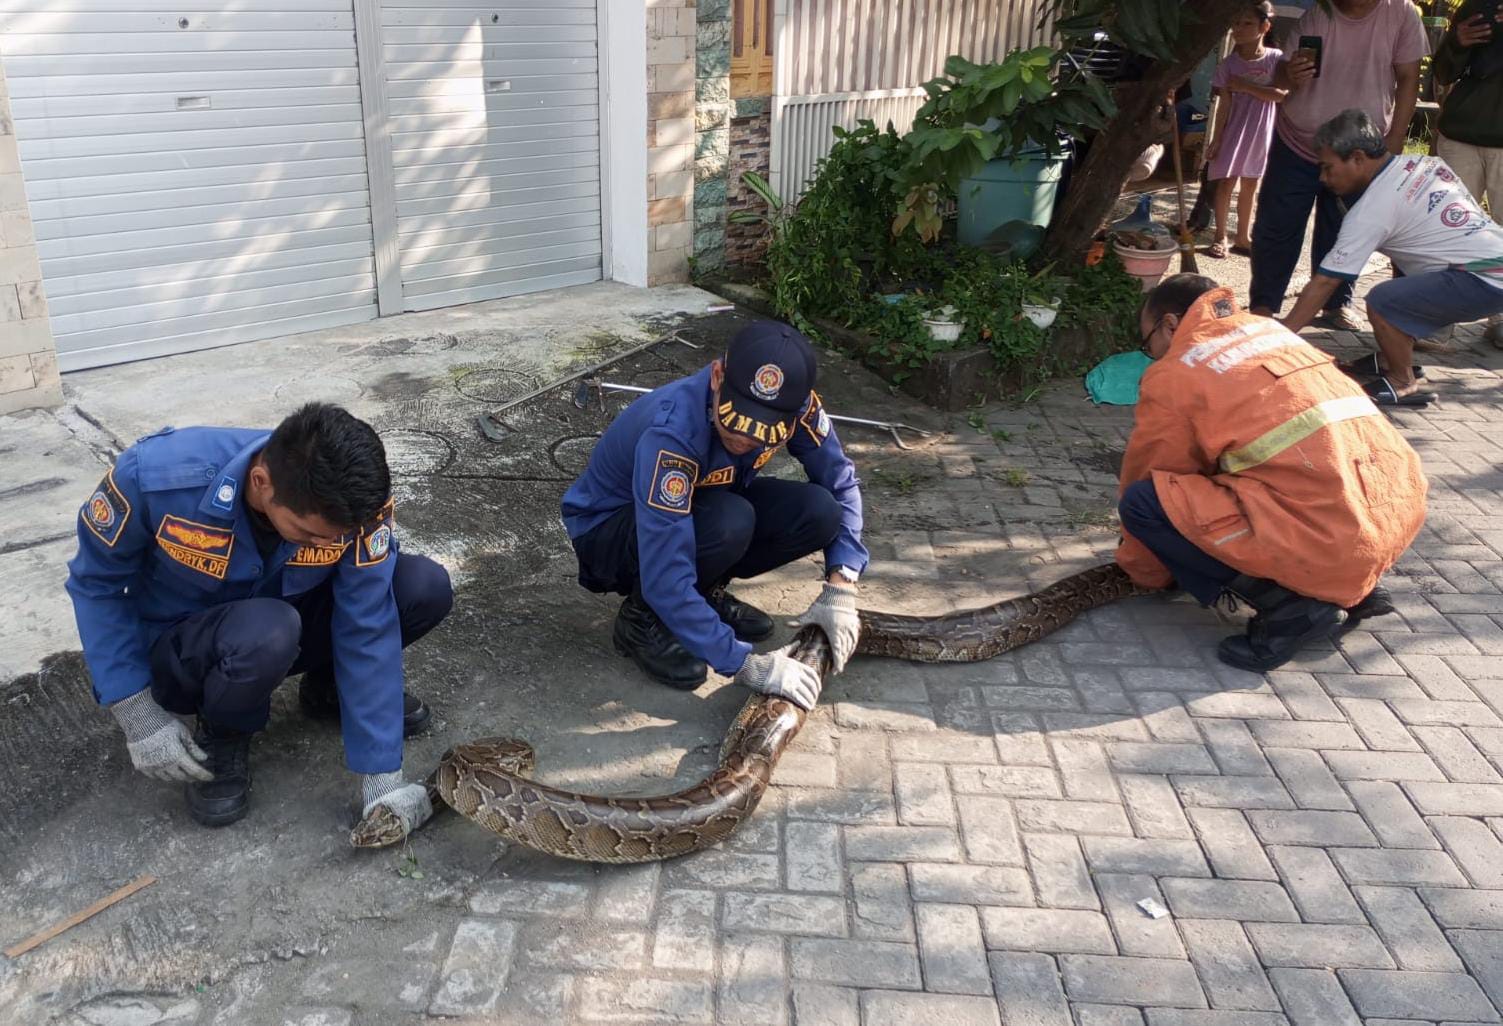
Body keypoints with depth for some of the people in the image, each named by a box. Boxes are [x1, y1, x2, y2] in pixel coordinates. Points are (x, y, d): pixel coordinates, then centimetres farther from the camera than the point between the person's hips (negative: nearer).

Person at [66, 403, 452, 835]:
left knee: (426, 587, -20)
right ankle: (223, 732, -3)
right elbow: (95, 583, -15)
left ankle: (328, 686, 8)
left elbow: (367, 630, -25)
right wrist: (140, 715, -20)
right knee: (265, 632, -38)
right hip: (182, 653, -2)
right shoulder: (159, 475, -32)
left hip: (287, 628, 3)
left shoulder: (355, 501, -28)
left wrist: (382, 778, -26)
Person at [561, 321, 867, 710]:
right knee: (730, 522, -36)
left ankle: (706, 591, 4)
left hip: (702, 511, 6)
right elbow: (665, 579, -40)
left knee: (818, 511, -19)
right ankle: (642, 618, -9)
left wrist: (840, 589, -21)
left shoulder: (794, 404, -22)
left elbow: (841, 484, -9)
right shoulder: (671, 432, -38)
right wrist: (745, 663, -39)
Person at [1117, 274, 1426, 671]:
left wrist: (1142, 570, 27)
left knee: (1142, 502, -1)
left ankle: (1287, 607, -4)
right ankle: (1353, 591, 17)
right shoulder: (1270, 329, 23)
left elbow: (1148, 477, 10)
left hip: (1324, 539, -8)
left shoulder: (1172, 375, 0)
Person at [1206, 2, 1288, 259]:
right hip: (1234, 131, -1)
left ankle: (1243, 238, 21)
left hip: (1260, 133, 1)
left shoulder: (1276, 58, -5)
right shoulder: (1229, 63, -4)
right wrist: (1216, 139, -9)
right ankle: (1220, 237, 9)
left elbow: (1283, 94, -15)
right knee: (1226, 182, -2)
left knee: (1250, 186, 11)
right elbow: (1224, 104, -5)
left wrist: (1246, 86, -17)